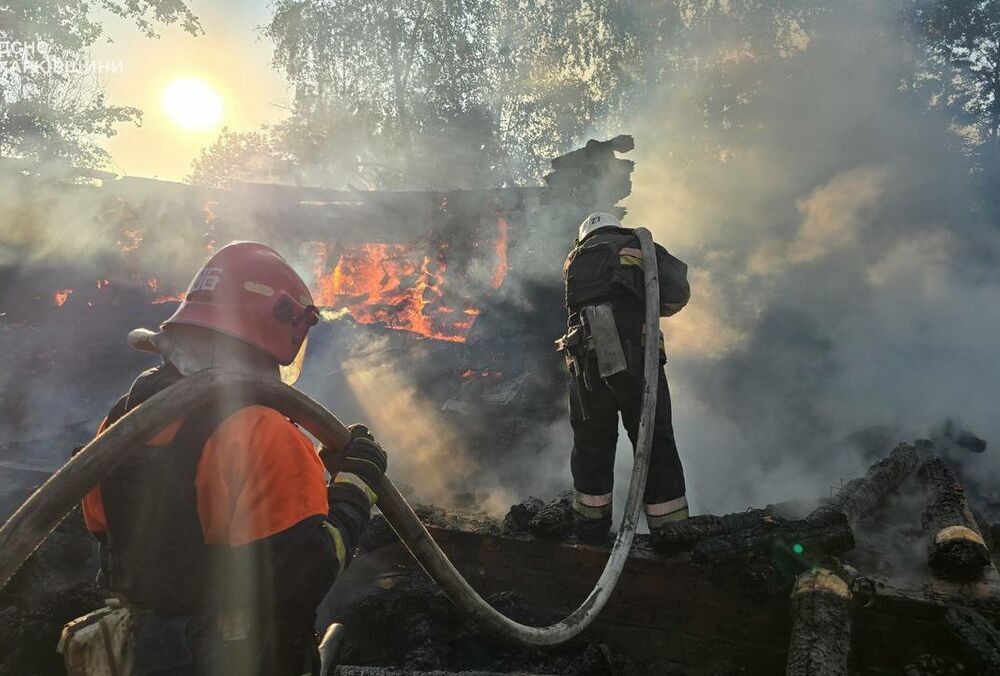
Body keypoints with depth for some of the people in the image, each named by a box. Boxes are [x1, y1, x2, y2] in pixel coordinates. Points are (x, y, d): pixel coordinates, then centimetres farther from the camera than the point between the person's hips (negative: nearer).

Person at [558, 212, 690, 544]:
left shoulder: (574, 260, 22)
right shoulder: (640, 247, 15)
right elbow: (678, 292, 5)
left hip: (588, 363, 2)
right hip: (638, 358, -2)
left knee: (592, 445, 18)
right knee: (657, 445, 8)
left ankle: (591, 530, 27)